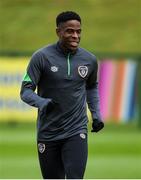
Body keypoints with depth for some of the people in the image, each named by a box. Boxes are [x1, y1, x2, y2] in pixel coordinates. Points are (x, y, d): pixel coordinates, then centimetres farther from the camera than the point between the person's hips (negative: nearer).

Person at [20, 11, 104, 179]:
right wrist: (42, 103, -28)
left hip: (76, 133, 1)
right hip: (48, 133, -1)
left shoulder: (89, 60, 3)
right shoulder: (41, 57, -8)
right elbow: (26, 91, -8)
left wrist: (96, 115, 11)